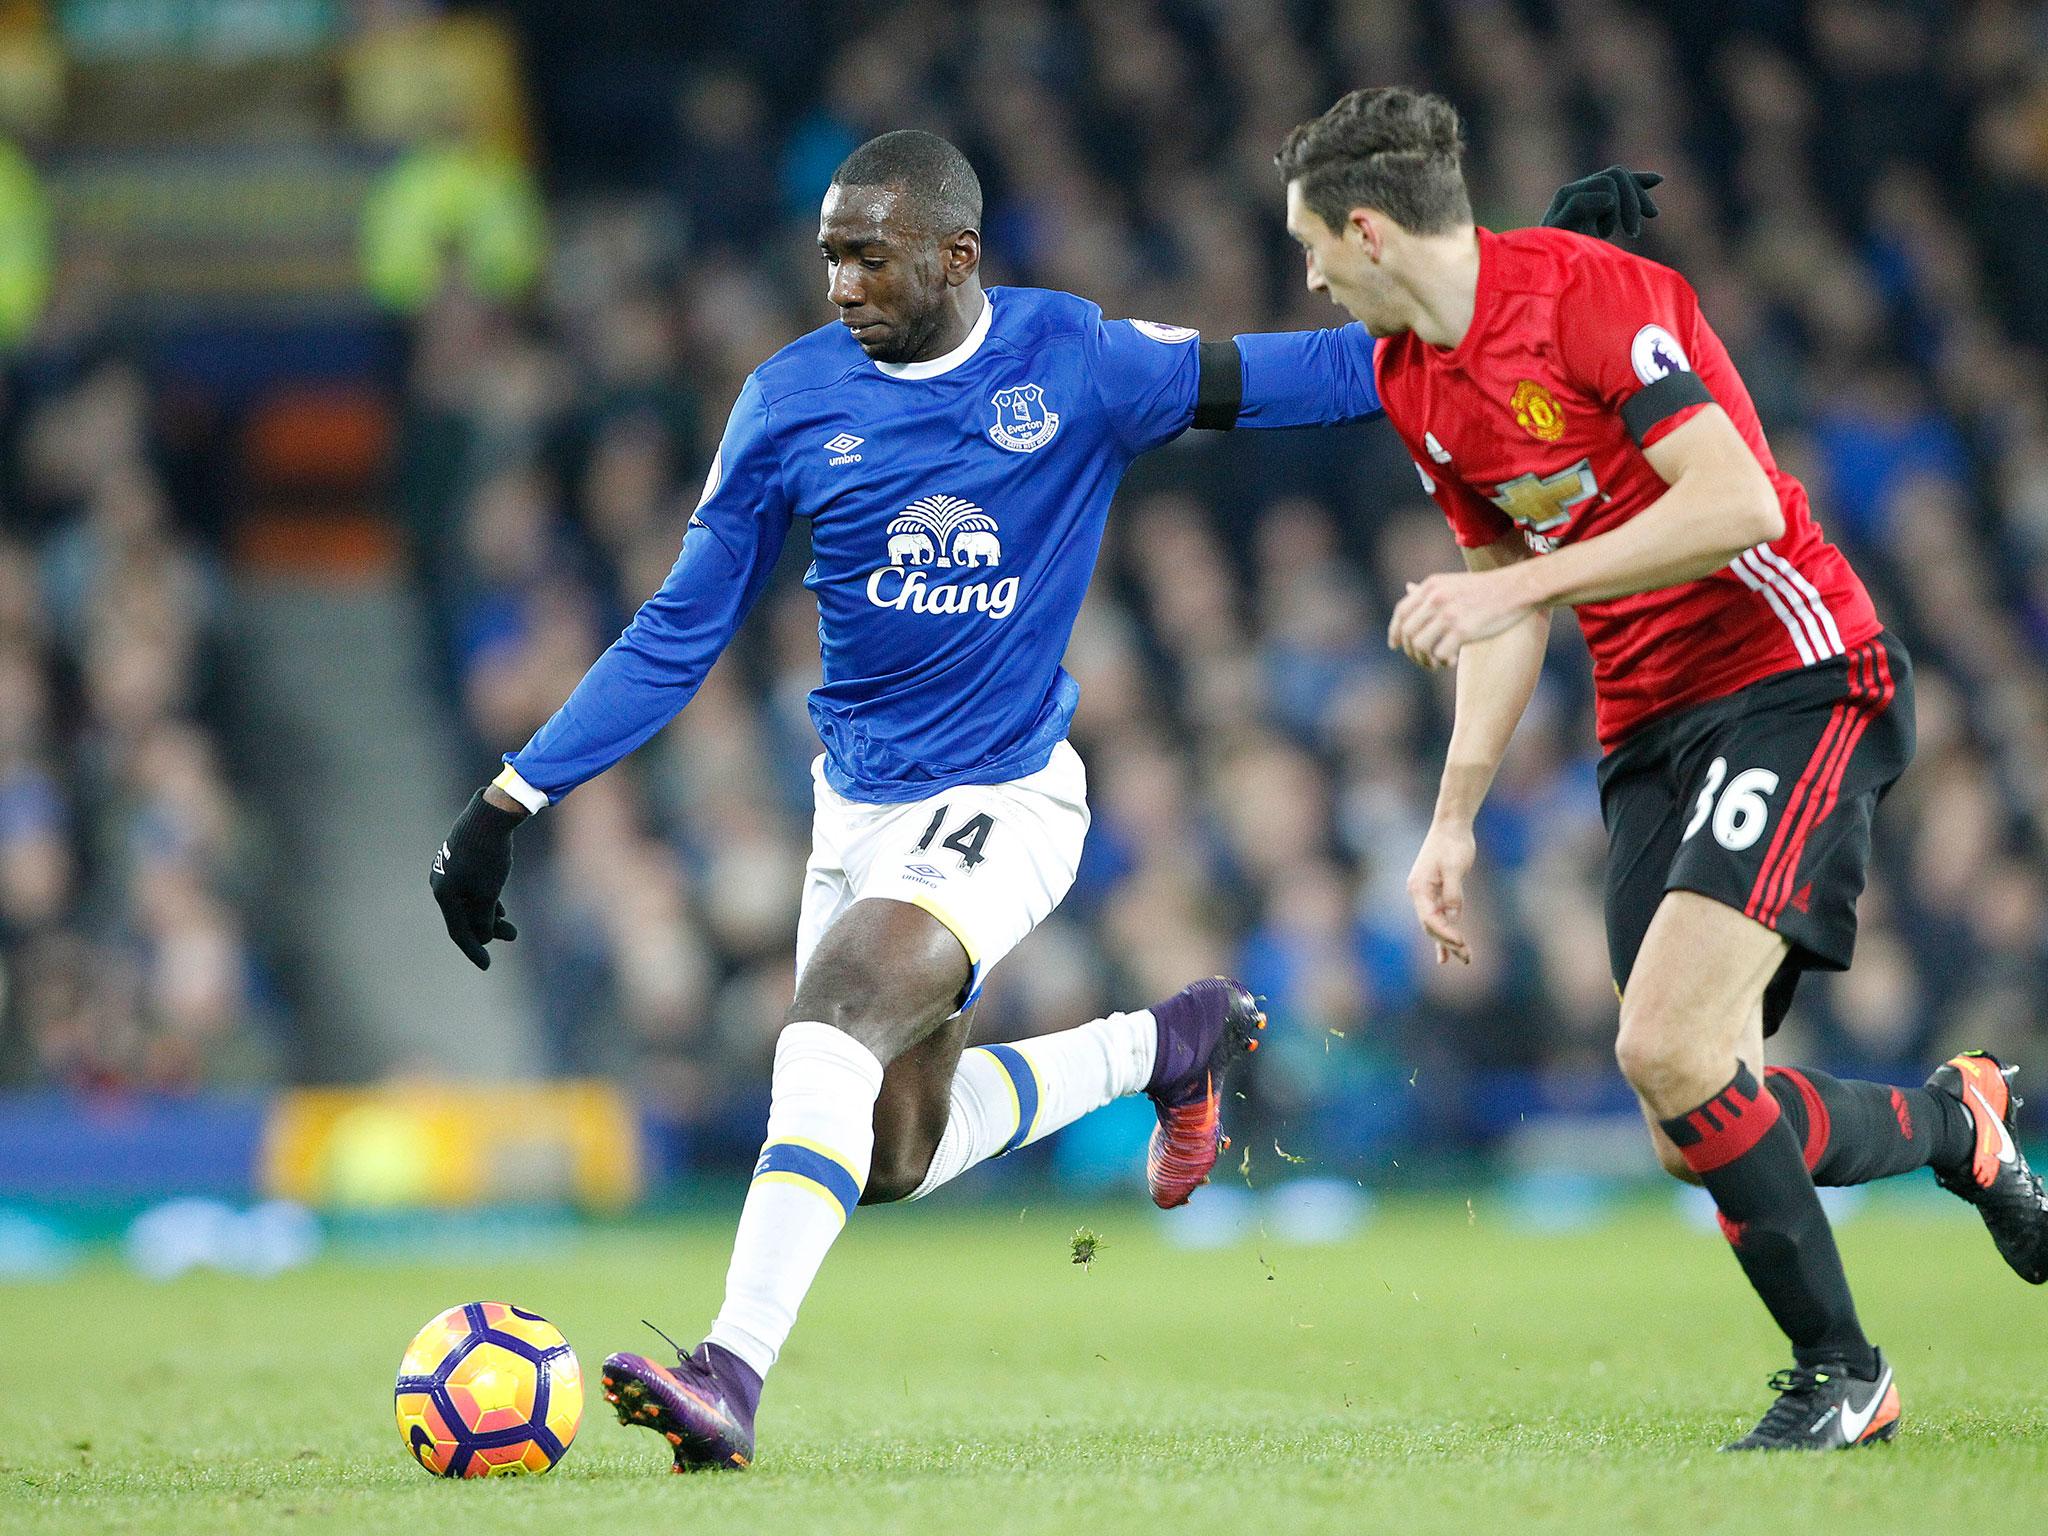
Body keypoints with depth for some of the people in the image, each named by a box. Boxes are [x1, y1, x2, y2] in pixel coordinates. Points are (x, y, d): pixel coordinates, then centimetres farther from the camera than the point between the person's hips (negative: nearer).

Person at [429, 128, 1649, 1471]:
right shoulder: (792, 400, -2)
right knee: (891, 1159, 9)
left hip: (1000, 803, -5)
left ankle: (734, 1374, -33)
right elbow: (678, 636, 4)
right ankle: (1166, 1046, 32)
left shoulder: (1077, 362, -9)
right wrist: (511, 805, 0)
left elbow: (1269, 378, 0)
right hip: (857, 802, 5)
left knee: (832, 1021, -29)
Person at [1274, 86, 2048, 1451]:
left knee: (1669, 1053, -22)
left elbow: (1739, 503, -24)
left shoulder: (1591, 293, -15)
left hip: (1796, 680, -8)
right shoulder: (1412, 382, 11)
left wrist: (1516, 585, -26)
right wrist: (1456, 817, 15)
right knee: (1696, 1124, -2)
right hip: (1650, 726, 8)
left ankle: (1836, 1374, -5)